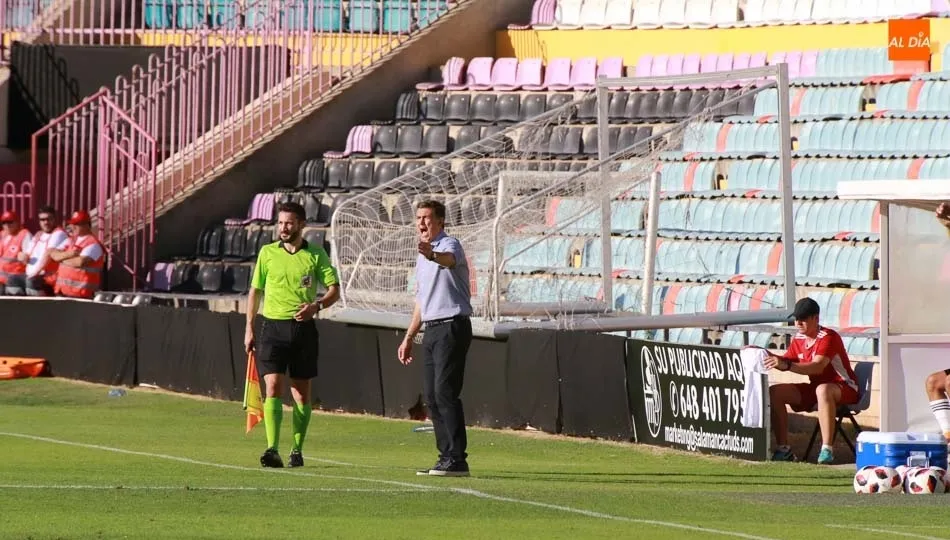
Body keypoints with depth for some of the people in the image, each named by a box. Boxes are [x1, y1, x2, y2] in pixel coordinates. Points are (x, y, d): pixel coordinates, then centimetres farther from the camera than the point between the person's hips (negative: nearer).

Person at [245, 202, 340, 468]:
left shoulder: (316, 254, 3)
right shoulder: (267, 253, 7)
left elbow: (334, 289, 2)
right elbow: (255, 291, 13)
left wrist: (316, 305, -17)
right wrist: (249, 328, 8)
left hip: (303, 327, 0)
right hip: (273, 327, 0)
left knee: (301, 391, 5)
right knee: (273, 387, -12)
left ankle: (297, 450, 14)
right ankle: (272, 450, -20)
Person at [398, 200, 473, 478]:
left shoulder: (449, 245, -9)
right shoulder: (422, 256, 20)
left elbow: (448, 259, -36)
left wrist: (432, 255, -58)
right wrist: (409, 338, 26)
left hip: (452, 327, -9)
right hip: (432, 329, 9)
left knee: (445, 392, -15)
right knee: (431, 396, 6)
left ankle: (457, 459, -16)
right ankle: (447, 456, 10)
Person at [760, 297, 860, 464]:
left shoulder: (828, 337, -20)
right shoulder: (799, 339, 4)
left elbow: (818, 367, -34)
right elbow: (786, 362, 15)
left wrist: (787, 365, -45)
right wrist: (769, 356, -5)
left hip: (845, 389, -8)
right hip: (814, 389, 8)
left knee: (823, 390, -42)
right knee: (775, 392, -6)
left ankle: (826, 449, -44)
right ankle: (783, 449, -8)